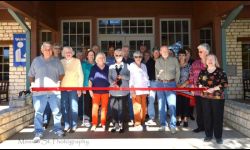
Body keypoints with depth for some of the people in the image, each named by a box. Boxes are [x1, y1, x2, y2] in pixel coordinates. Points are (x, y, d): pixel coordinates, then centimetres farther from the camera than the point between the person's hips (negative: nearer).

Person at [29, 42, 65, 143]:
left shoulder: (56, 61, 11)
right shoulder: (36, 60, 10)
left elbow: (61, 73, 11)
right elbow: (31, 75, 12)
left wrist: (59, 81, -4)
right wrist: (32, 83, -3)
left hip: (54, 90, 1)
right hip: (39, 91, 0)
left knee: (57, 111, 7)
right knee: (38, 112, 2)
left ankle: (58, 129, 21)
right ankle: (38, 132, 10)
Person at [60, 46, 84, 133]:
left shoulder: (77, 61, 2)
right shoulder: (61, 62, 9)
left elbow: (80, 75, 0)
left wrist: (80, 88, -5)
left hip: (74, 88, -2)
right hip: (63, 88, 3)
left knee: (73, 107, -1)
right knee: (64, 107, 4)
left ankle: (73, 126, 8)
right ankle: (66, 125, 15)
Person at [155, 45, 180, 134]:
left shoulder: (174, 60, 2)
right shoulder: (157, 61, 9)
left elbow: (178, 72, 5)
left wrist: (175, 83, 3)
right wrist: (159, 81, 9)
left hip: (171, 84, -2)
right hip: (160, 84, 3)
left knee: (172, 105, -7)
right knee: (161, 105, 6)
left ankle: (173, 126, 1)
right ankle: (163, 124, 16)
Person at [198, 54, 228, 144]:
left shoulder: (220, 71, -1)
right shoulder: (203, 72, 10)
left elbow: (225, 84, -8)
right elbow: (199, 82, 13)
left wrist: (214, 89, -17)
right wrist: (201, 87, -7)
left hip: (218, 97, -3)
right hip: (205, 97, 3)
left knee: (217, 116, 1)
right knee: (207, 116, 5)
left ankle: (218, 137, 14)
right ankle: (208, 135, 19)